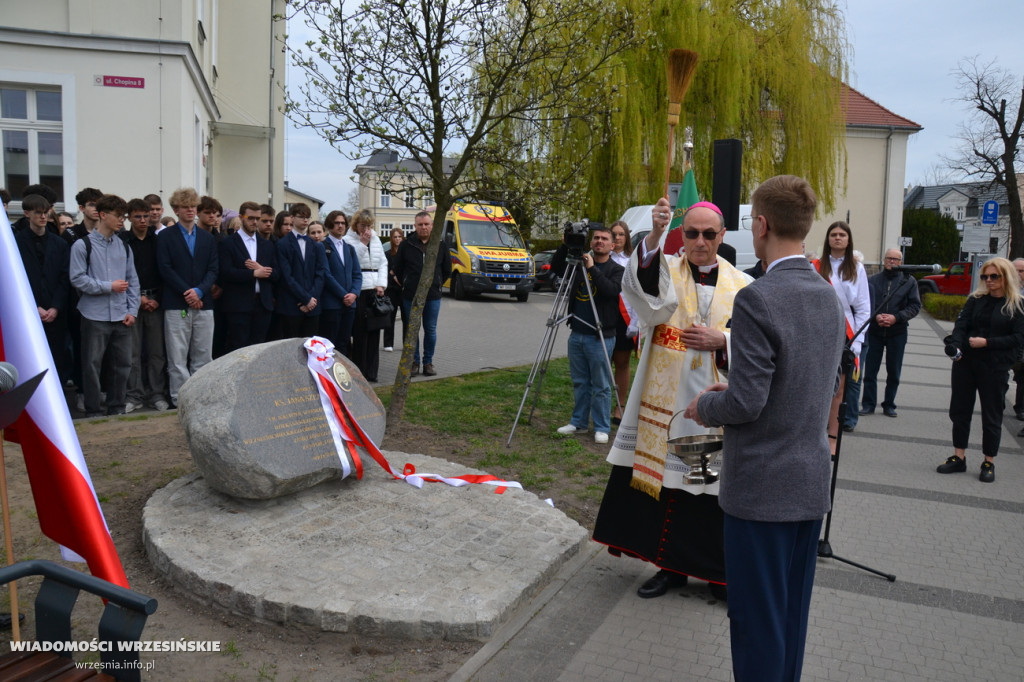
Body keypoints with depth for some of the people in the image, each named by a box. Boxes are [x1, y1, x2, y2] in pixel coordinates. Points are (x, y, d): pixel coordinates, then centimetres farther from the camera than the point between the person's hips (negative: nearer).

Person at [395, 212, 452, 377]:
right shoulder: (406, 245, 0)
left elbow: (447, 270, 13)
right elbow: (398, 269, 9)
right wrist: (407, 285, 8)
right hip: (410, 296, -1)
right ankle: (413, 362, 14)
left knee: (431, 331, 6)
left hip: (433, 297, 1)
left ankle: (428, 362, 17)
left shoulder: (440, 246, 4)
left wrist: (436, 284, 11)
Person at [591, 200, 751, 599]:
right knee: (664, 479, 7)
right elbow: (640, 282, -22)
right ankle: (672, 566, 24)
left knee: (714, 487, 3)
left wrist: (723, 340, -12)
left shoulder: (740, 286, 6)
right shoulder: (665, 271, 2)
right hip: (665, 401, 0)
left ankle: (720, 570, 22)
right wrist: (655, 235, -38)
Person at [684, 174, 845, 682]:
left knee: (756, 619, 6)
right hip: (812, 483, 8)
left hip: (762, 487, -8)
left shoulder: (757, 299, -20)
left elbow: (746, 403, -22)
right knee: (792, 612, 20)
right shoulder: (829, 298, 5)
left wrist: (706, 404, -1)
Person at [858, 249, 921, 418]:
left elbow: (915, 305, -1)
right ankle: (868, 404, 12)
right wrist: (875, 316, -18)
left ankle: (889, 405, 19)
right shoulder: (873, 280, 4)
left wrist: (896, 317, -14)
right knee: (870, 370, 3)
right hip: (874, 331, 0)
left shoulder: (909, 281, 3)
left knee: (894, 372, 7)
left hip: (897, 332, 0)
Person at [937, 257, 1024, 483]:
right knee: (959, 410, 7)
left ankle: (989, 463, 18)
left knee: (992, 416, 5)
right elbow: (961, 325, -4)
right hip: (965, 363, 3)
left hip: (996, 369, -3)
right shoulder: (975, 300, 7)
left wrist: (987, 342, -18)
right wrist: (955, 344, -23)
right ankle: (958, 458, 19)